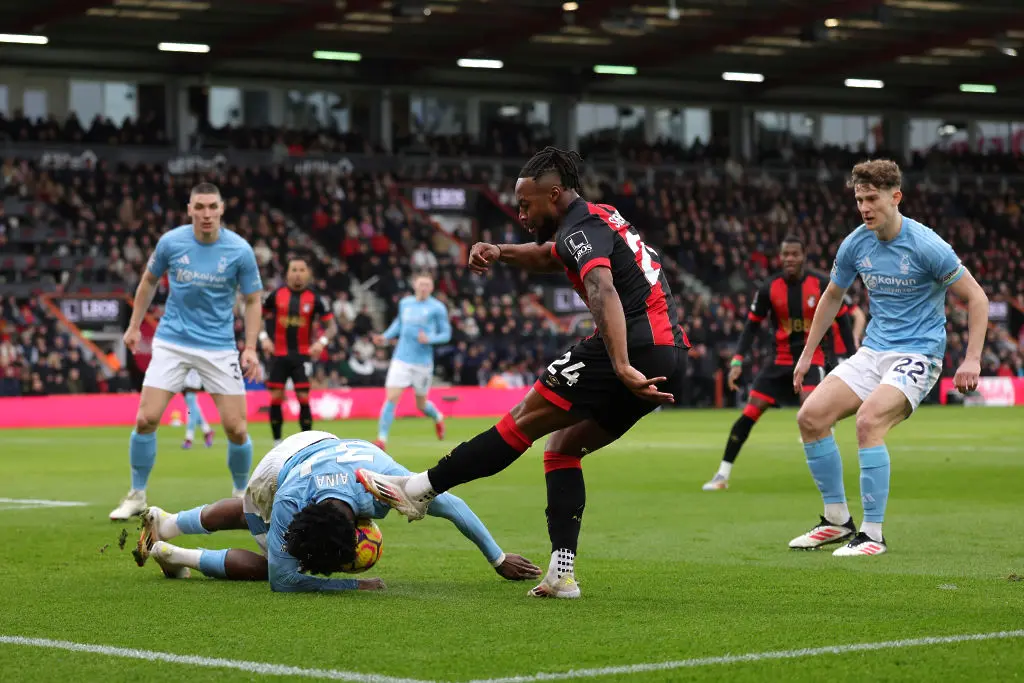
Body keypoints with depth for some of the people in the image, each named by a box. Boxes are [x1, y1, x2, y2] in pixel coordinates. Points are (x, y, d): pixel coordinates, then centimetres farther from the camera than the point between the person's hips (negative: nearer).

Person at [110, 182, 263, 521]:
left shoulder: (239, 250, -10)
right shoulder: (171, 242, -6)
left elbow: (253, 300, 0)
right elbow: (149, 281, 13)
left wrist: (250, 348, -10)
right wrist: (134, 325, 12)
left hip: (219, 347, -1)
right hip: (172, 342, 1)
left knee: (236, 429, -6)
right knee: (146, 420, -9)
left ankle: (242, 494, 19)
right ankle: (137, 496, 9)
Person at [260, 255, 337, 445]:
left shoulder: (314, 298, -2)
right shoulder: (276, 294, 0)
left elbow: (331, 326, 0)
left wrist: (322, 341, -18)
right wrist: (263, 337, -3)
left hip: (302, 355, -1)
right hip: (278, 354, 1)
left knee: (303, 398, -5)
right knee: (276, 398, -1)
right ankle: (277, 444, 10)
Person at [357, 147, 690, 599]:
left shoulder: (580, 228, -7)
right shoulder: (601, 220, 25)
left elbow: (603, 292, -25)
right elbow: (547, 257, 43)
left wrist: (622, 367, -37)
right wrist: (500, 252, 23)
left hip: (634, 347, -10)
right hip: (672, 358, 10)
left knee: (524, 421, -4)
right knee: (563, 447, 13)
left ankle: (419, 489, 1)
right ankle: (562, 574, 3)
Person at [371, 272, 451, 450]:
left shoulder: (437, 308, -4)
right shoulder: (404, 303, 8)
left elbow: (446, 334, -1)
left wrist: (429, 339, -20)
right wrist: (386, 336, 10)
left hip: (422, 362, -2)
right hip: (401, 360, 2)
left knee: (421, 404, 11)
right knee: (391, 398, -13)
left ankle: (438, 418, 46)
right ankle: (382, 439, -9)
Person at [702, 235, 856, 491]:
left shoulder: (822, 284, -11)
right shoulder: (769, 288, -7)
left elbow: (842, 319, 0)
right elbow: (752, 325, 1)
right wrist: (737, 361, -8)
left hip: (811, 357, -3)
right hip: (780, 359, 3)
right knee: (749, 413, -3)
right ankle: (722, 475, 6)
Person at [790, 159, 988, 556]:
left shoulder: (926, 246, -16)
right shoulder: (855, 245, 2)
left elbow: (976, 297, -10)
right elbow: (832, 297, 20)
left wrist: (972, 360, -18)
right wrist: (807, 353, 20)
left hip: (917, 355, -6)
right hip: (873, 351, 7)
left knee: (868, 420, -30)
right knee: (810, 416, -9)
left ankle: (873, 535, -21)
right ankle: (837, 520, 6)